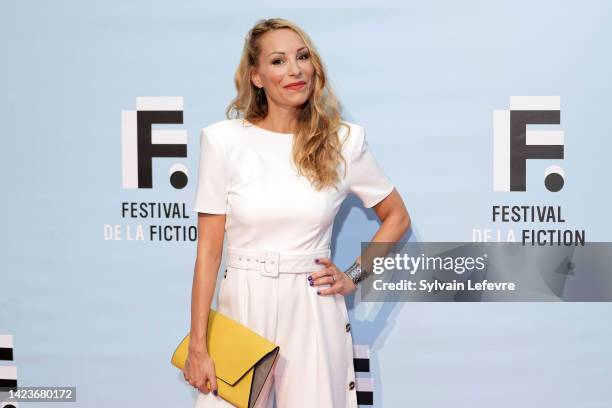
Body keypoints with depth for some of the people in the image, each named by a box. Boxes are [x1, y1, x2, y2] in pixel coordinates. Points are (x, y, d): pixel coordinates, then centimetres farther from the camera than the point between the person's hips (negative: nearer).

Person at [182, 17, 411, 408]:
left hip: (313, 312, 1)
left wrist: (354, 277, 2)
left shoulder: (343, 140, 0)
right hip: (242, 307, 0)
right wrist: (198, 345, -6)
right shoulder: (224, 139, -4)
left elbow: (397, 217, 14)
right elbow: (209, 249, -3)